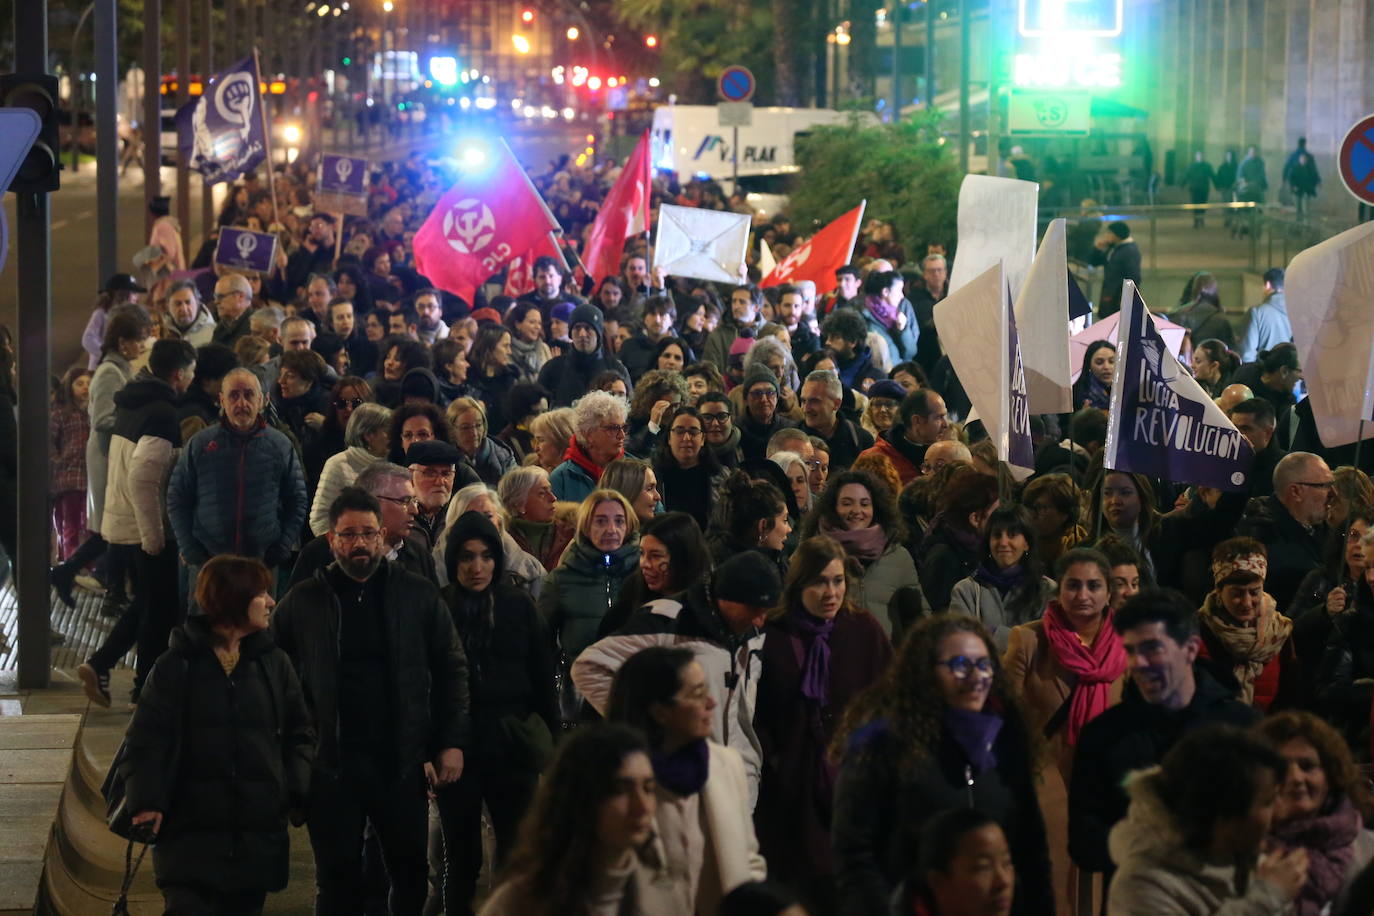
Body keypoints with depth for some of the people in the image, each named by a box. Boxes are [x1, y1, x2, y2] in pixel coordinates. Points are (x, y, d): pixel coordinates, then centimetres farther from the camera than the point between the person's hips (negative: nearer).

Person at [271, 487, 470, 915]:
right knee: (338, 880, 6)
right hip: (330, 764, -1)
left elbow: (452, 670, 6)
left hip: (403, 763, 1)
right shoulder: (301, 603, 1)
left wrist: (453, 743, -1)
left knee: (410, 872, 9)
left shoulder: (420, 597, 3)